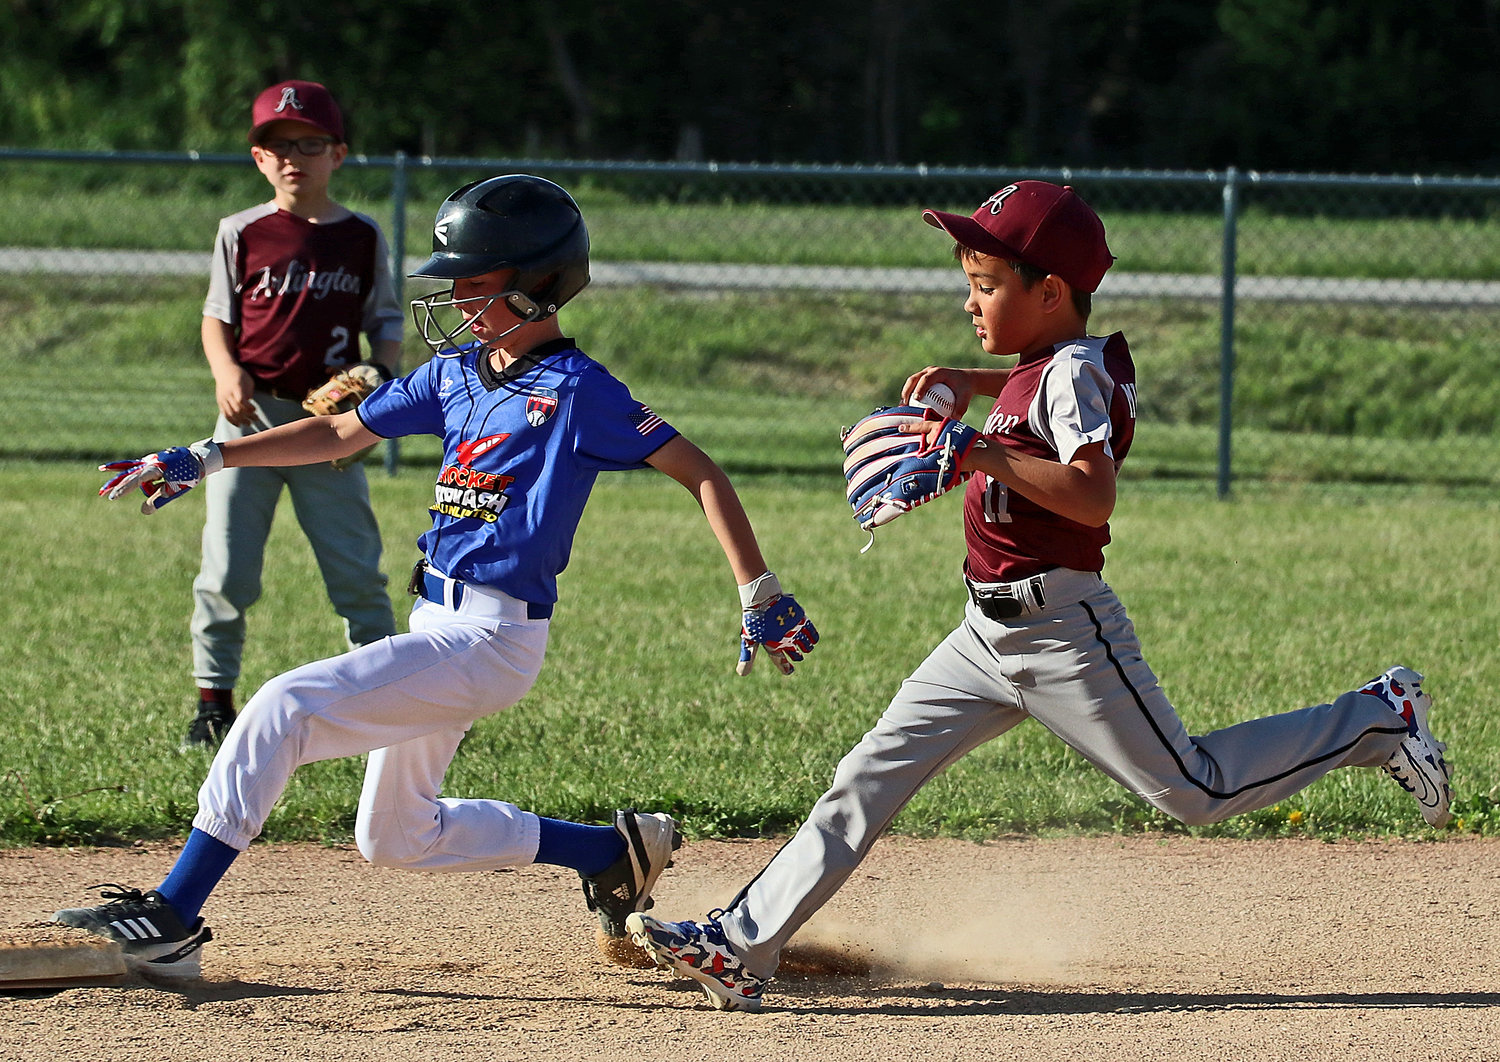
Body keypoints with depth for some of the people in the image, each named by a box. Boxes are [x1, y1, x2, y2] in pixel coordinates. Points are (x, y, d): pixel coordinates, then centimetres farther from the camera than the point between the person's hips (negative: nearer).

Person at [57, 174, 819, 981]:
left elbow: (700, 473, -12)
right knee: (394, 838, 18)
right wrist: (205, 459, 13)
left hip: (490, 641, -10)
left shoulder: (576, 390, -11)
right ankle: (616, 852, 26)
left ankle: (173, 918, -20)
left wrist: (760, 596, -17)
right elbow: (341, 432, 20)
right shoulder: (456, 370, 12)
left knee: (283, 709, -20)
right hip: (437, 630, 10)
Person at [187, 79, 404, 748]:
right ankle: (214, 701, 10)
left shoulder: (362, 237, 4)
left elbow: (385, 319, 10)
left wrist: (384, 376, -9)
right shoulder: (242, 233, 3)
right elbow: (217, 315, 8)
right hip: (251, 417, 0)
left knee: (356, 570, -1)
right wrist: (226, 370, -11)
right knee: (226, 572, -1)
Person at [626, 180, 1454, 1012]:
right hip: (989, 633, 9)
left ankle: (1375, 722, 18)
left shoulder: (1074, 373, -17)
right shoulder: (1046, 365, 10)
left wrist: (977, 449, -33)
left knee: (1194, 791, 1)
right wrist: (969, 382, 21)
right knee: (868, 777, 1)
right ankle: (742, 949, -2)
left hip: (1062, 632, -9)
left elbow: (1093, 497, -32)